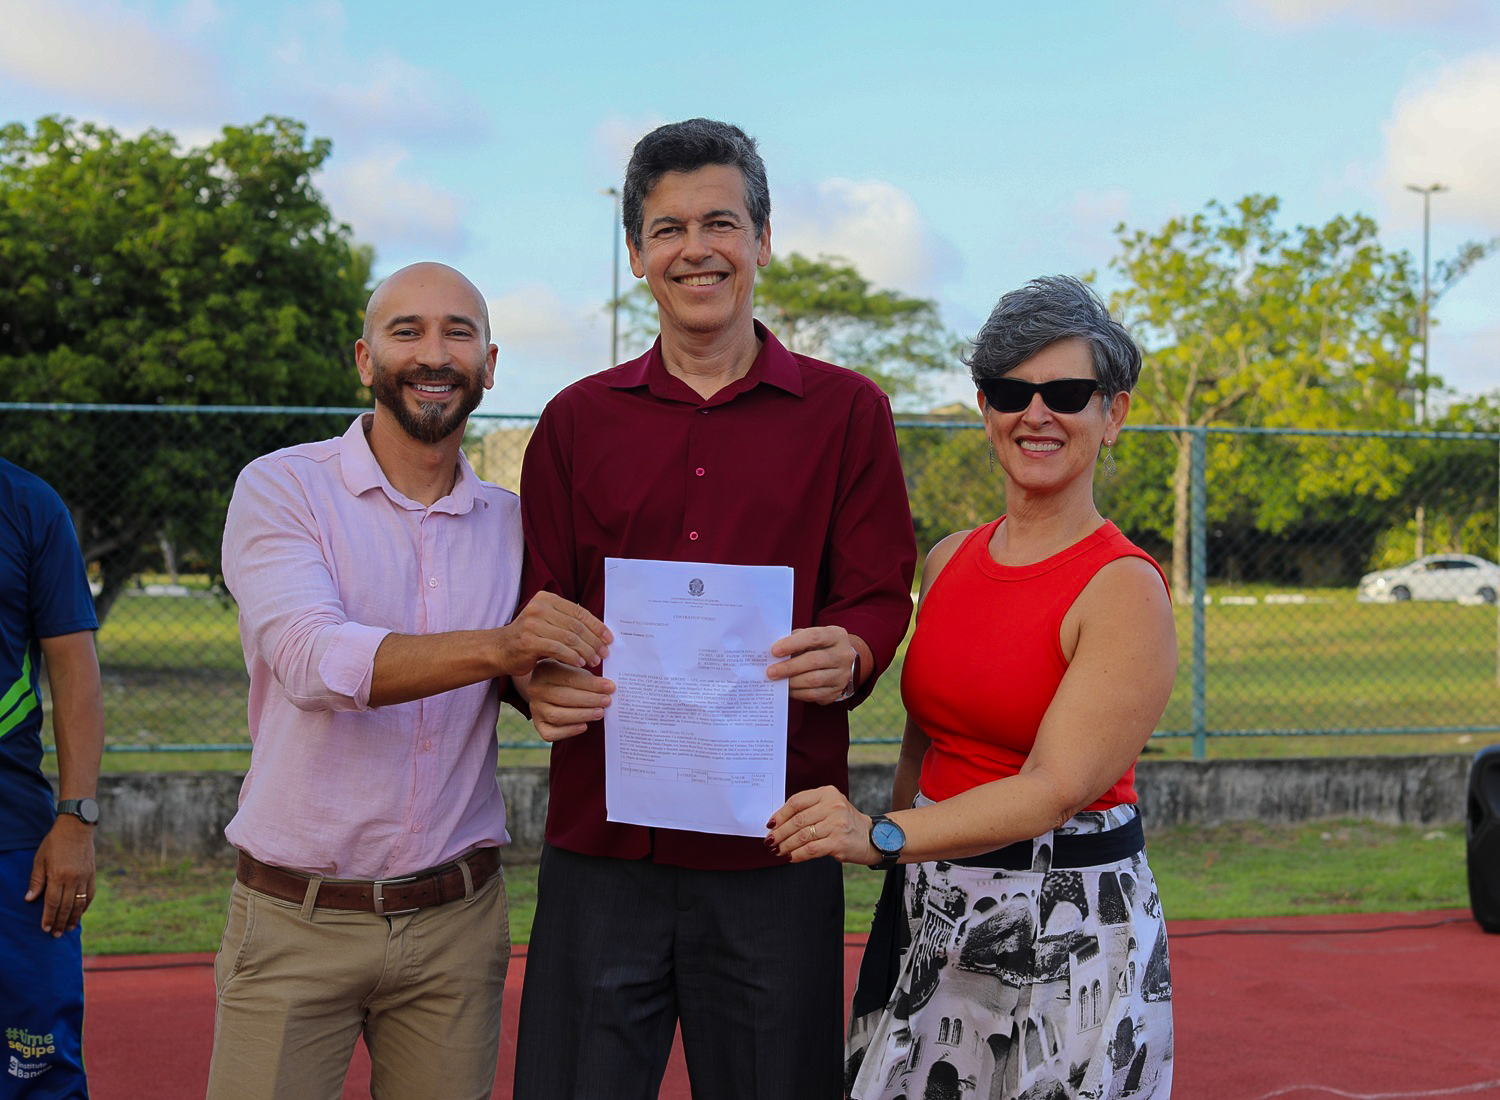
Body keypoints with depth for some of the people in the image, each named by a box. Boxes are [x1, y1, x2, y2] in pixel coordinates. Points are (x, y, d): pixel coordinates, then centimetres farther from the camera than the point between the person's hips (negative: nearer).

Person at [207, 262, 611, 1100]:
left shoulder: (511, 523, 7)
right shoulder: (282, 488, -5)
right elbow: (315, 662, -22)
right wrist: (496, 646, -37)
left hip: (458, 919, 3)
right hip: (296, 920, -3)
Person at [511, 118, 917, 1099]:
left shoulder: (845, 411, 9)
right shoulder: (578, 420, 13)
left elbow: (881, 596, 4)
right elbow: (535, 606, 13)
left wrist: (848, 656, -19)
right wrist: (538, 680, -11)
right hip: (600, 838, 1)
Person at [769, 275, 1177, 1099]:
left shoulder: (1124, 589, -12)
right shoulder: (947, 561, 7)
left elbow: (1056, 786, -21)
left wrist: (883, 836, -32)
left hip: (1066, 930, -5)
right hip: (927, 913, 5)